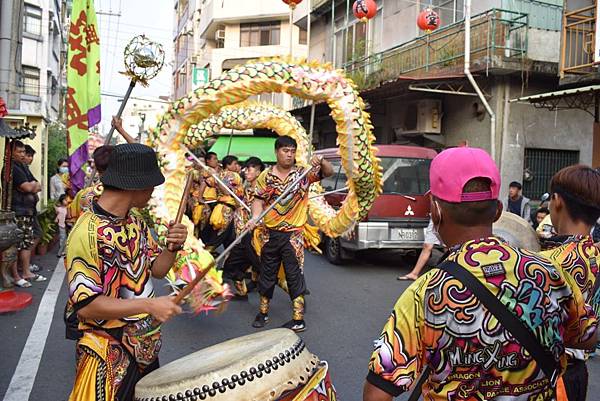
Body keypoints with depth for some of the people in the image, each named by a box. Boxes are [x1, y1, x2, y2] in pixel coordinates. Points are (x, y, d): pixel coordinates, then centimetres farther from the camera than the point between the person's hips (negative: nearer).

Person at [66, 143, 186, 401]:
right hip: (108, 354, -7)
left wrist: (173, 246, -15)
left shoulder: (135, 223, 1)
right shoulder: (87, 233, -23)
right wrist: (149, 305, -28)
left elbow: (157, 269, 5)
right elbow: (85, 305, -24)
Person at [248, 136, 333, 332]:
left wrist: (321, 162, -29)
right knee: (267, 274, 14)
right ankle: (263, 312, 30)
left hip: (293, 234, -2)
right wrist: (255, 217, -16)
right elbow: (259, 199, 2)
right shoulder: (266, 176, 2)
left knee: (294, 275, 1)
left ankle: (299, 319, 8)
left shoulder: (303, 173, -2)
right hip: (270, 233, 3)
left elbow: (329, 173, -8)